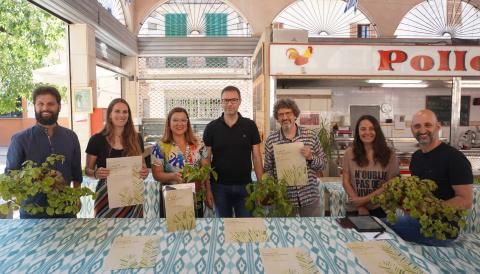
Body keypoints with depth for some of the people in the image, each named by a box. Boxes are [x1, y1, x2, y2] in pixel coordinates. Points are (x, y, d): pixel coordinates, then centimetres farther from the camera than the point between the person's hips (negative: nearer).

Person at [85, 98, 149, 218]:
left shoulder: (137, 139, 3)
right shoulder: (97, 139, -4)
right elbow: (88, 170, 2)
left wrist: (145, 172, -11)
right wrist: (96, 173, -18)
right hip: (106, 196, -2)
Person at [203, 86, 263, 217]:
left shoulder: (250, 126, 0)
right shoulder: (211, 127, -1)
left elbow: (256, 157, 1)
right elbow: (206, 160, 0)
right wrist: (207, 188, -5)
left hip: (245, 185, 0)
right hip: (219, 186, 0)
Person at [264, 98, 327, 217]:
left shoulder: (311, 135, -1)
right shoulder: (271, 140, -2)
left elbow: (323, 163, 4)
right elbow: (268, 169, 5)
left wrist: (311, 158, -15)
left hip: (310, 196, 1)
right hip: (283, 198, 0)